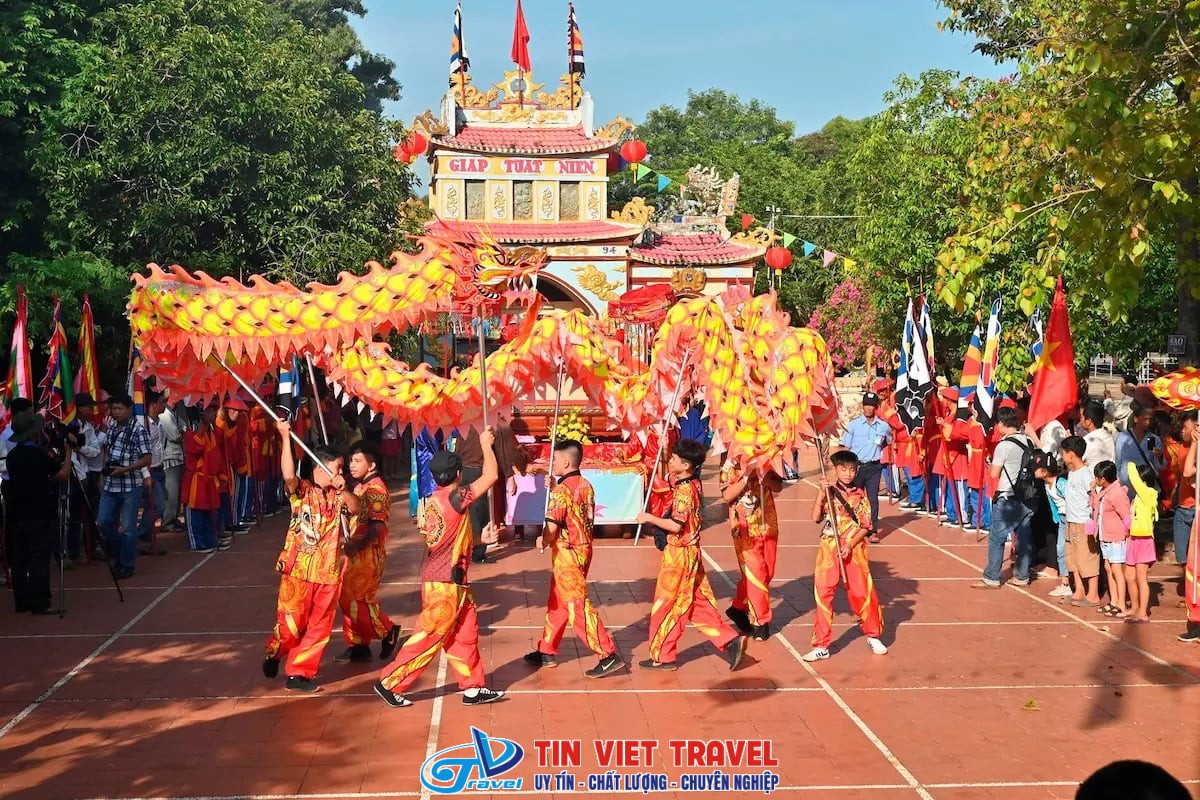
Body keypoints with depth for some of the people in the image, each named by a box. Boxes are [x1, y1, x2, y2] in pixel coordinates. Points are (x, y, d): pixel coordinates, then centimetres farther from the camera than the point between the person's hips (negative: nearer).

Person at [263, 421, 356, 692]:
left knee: (319, 627, 6)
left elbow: (356, 508, -3)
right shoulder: (301, 490, -5)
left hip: (328, 571, 5)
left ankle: (300, 673, 16)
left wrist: (344, 490, -20)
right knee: (291, 622, -1)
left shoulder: (337, 495, 9)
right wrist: (285, 437, -31)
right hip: (298, 569, -5)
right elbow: (288, 475, -24)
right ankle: (273, 653, 30)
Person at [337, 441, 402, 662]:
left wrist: (357, 545, -32)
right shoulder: (360, 487, 13)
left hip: (368, 553, -10)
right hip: (355, 552, 10)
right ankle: (358, 644, 19)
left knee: (359, 600, -5)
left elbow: (376, 526, -24)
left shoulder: (376, 489, -16)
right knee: (348, 598, 12)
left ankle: (388, 632, 11)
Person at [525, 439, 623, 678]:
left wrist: (543, 541, -1)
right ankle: (547, 651, 28)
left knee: (578, 606, -4)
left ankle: (609, 655, -4)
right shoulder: (586, 486, 7)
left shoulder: (562, 491, -18)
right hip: (584, 548, 9)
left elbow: (552, 527, -23)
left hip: (566, 553, -9)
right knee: (557, 603, 18)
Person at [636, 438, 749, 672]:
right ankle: (730, 640, 12)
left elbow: (676, 526, -26)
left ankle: (661, 657, 13)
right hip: (690, 552, 9)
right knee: (699, 604, 15)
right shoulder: (693, 484, 7)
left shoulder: (684, 491, -21)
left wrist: (650, 518, -16)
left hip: (679, 555, -9)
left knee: (666, 606, 3)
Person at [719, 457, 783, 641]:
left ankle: (739, 608, 30)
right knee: (755, 575, -5)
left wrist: (768, 480, -17)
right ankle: (760, 621, 7)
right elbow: (727, 495, -14)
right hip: (745, 530, -5)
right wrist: (746, 478, -24)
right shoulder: (731, 465, -7)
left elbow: (779, 487, 4)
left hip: (768, 527, 5)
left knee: (767, 573, 12)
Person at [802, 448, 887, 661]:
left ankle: (874, 636, 26)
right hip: (829, 549, 1)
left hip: (855, 549, -1)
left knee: (862, 592, 2)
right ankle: (821, 645, 8)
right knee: (823, 594, 0)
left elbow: (865, 526, -2)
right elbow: (816, 518, -8)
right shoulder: (828, 493, 3)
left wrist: (850, 545, -14)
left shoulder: (860, 496, 1)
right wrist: (821, 494, -15)